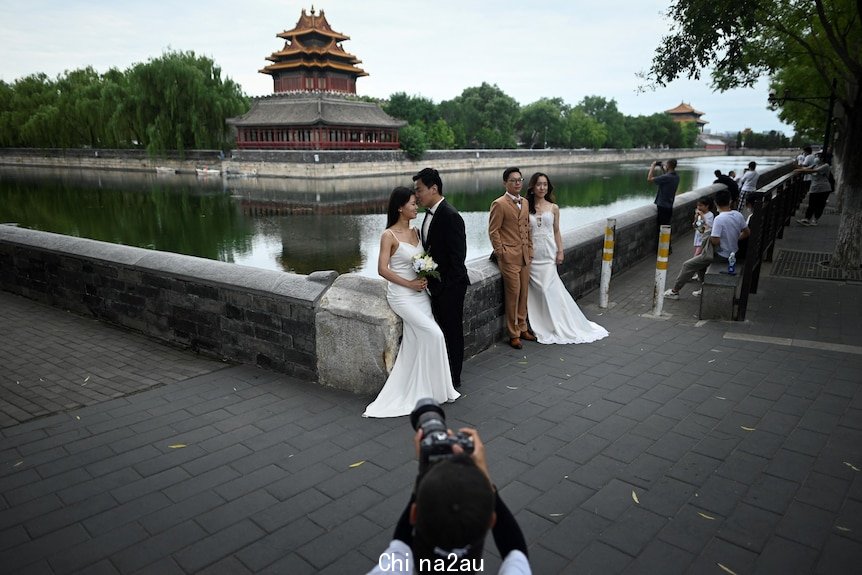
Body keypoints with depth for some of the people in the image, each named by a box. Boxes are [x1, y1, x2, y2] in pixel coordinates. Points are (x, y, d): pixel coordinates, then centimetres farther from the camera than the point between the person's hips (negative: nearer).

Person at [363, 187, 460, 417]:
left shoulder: (415, 232, 10)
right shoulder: (389, 235, -10)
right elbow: (382, 269, -14)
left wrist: (425, 277, -2)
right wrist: (409, 284, -15)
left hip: (420, 293, 6)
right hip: (401, 295, -6)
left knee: (415, 346, 3)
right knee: (434, 334, -15)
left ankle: (412, 393, 15)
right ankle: (438, 389, 2)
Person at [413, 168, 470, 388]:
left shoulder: (450, 216, -21)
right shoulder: (431, 213, 8)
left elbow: (457, 256, -21)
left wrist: (446, 285, -18)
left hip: (450, 286, -9)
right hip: (436, 284, 9)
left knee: (451, 331, 4)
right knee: (442, 329, 18)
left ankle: (453, 379, 19)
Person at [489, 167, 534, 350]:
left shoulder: (525, 203, 12)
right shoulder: (499, 204, -10)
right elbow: (493, 231, -10)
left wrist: (530, 251, 13)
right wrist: (501, 253, -11)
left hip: (525, 256, 7)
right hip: (509, 257, -7)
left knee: (523, 294, 12)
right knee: (513, 294, -2)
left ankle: (522, 328, 26)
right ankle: (514, 334, 10)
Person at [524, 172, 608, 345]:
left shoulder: (553, 208, 5)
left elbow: (556, 232, 8)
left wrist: (560, 252, 0)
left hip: (548, 254, 0)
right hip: (531, 254, 0)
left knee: (549, 289, -4)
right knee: (536, 290, 1)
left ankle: (557, 325, 10)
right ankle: (540, 326, 12)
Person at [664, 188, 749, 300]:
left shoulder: (719, 219, -25)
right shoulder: (738, 215, -3)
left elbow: (715, 241, -27)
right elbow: (747, 232, 8)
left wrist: (709, 236, -7)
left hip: (721, 255, -8)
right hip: (732, 252, 8)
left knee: (688, 265, 1)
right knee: (700, 261, 27)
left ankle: (675, 291, 9)